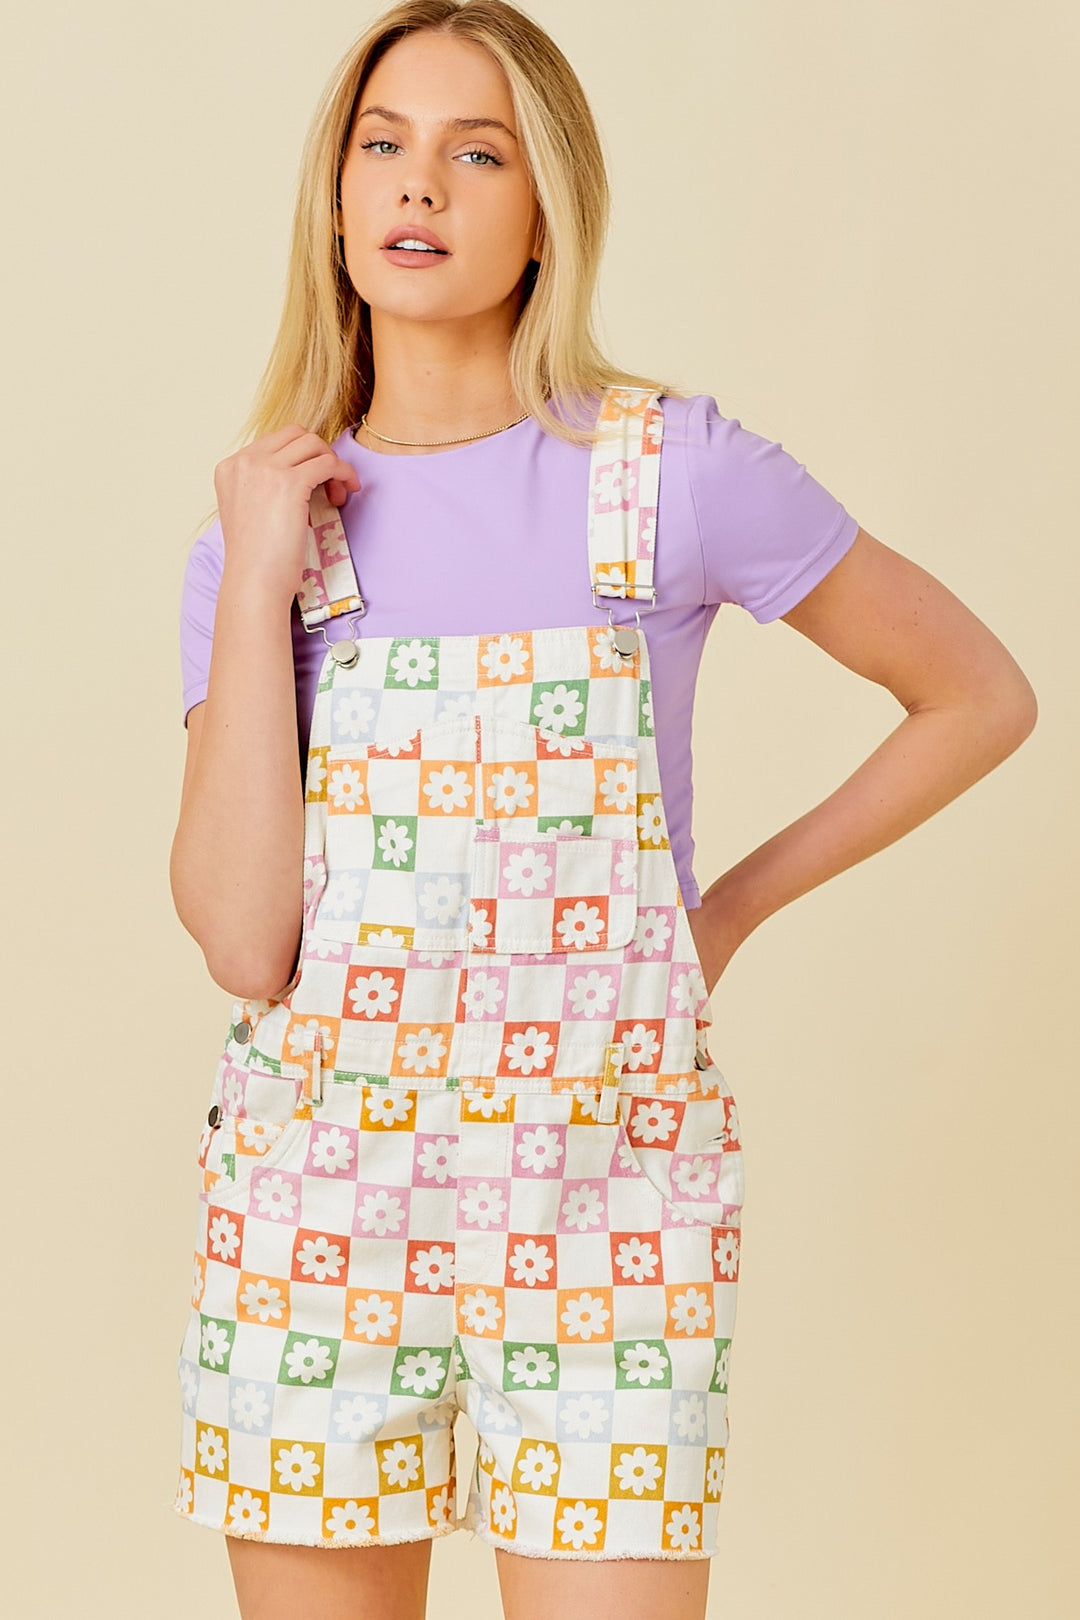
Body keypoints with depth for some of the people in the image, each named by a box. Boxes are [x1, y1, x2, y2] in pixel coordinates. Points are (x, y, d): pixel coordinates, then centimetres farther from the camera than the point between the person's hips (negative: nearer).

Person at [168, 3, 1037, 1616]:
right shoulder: (262, 521, 3)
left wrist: (741, 898, 1)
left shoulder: (674, 469, -5)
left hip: (601, 1194, -2)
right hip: (313, 1194, 3)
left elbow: (978, 695, 6)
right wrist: (255, 583, -10)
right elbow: (244, 940, -10)